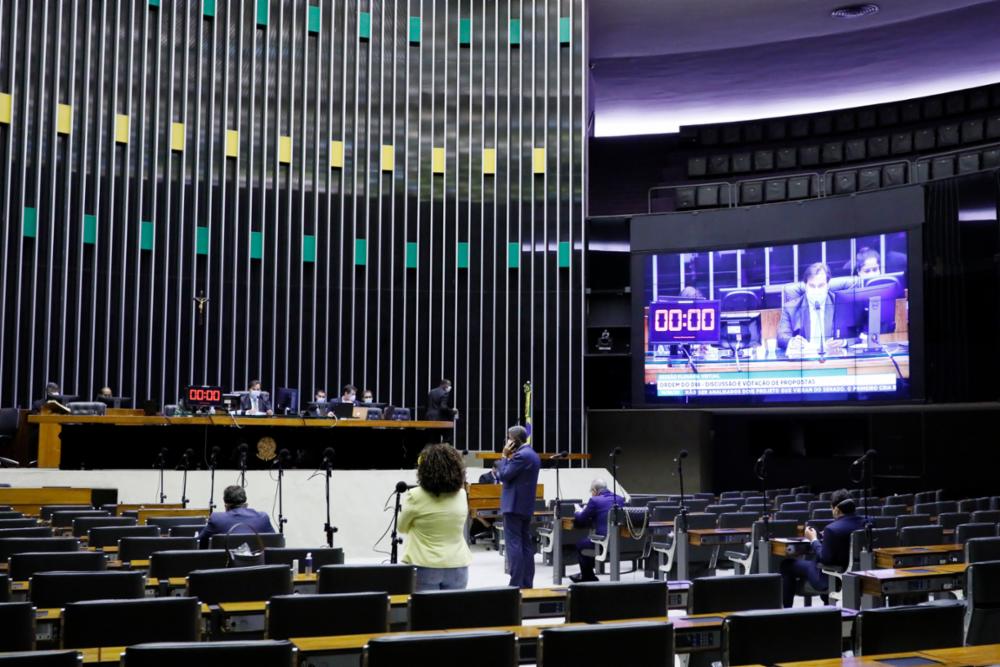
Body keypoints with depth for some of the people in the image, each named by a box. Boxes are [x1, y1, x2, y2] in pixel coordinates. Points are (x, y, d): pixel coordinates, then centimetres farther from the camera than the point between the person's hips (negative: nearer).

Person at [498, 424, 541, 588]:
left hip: (514, 505, -10)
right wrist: (509, 457, 13)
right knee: (526, 545, 9)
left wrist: (505, 456, -5)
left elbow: (504, 475, -15)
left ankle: (516, 584, -10)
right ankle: (527, 583, 11)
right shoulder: (533, 455, 15)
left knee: (514, 545, -9)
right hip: (526, 506, 10)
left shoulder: (520, 455, -15)